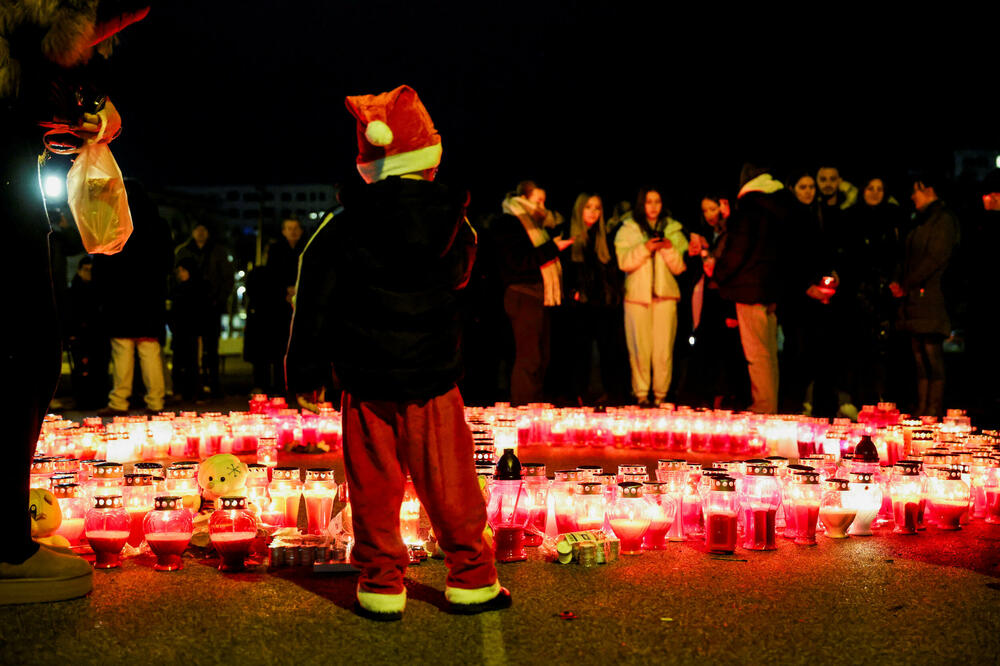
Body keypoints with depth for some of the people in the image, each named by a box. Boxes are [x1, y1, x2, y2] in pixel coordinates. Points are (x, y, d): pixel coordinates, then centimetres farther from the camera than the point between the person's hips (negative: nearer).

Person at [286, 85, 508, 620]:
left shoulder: (341, 228, -4)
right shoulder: (451, 223, -3)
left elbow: (314, 303, -1)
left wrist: (305, 373, 7)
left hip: (365, 380, 0)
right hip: (432, 379, 0)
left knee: (374, 487, 8)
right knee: (449, 484, 9)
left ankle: (381, 585, 14)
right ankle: (472, 580, 19)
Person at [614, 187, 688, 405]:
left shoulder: (673, 229, 13)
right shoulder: (628, 229, 9)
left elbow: (679, 267, 9)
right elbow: (624, 262, -2)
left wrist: (669, 249, -9)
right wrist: (645, 248, -15)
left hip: (665, 294, 1)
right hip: (637, 295, -1)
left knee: (664, 350, -4)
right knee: (640, 349, -3)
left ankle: (661, 394, 4)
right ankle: (641, 393, 6)